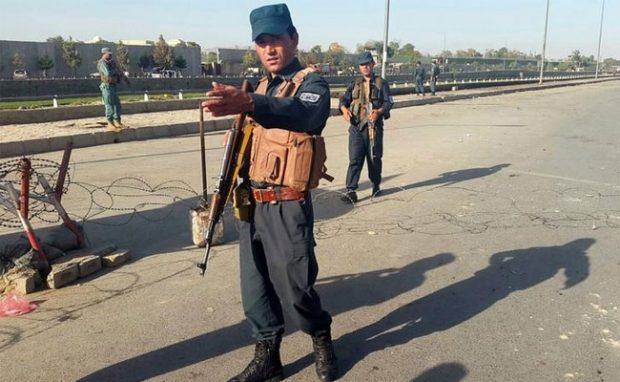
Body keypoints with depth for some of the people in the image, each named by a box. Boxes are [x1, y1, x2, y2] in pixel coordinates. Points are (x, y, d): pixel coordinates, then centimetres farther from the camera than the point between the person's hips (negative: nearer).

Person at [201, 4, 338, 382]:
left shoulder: (312, 83, -10)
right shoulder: (262, 87, 14)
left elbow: (301, 114, -35)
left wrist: (249, 103, -52)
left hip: (287, 207, -7)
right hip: (251, 203, 7)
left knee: (295, 287, 2)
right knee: (255, 287, 12)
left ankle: (322, 339, 31)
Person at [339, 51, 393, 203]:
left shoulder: (381, 83, 6)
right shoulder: (355, 84, 15)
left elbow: (388, 102, -3)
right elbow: (344, 99, 8)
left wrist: (379, 112, -24)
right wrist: (344, 109, -15)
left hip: (374, 126, -1)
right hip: (356, 126, 1)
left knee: (374, 158, 9)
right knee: (355, 159, -6)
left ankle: (376, 185, 28)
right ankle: (351, 190, -8)